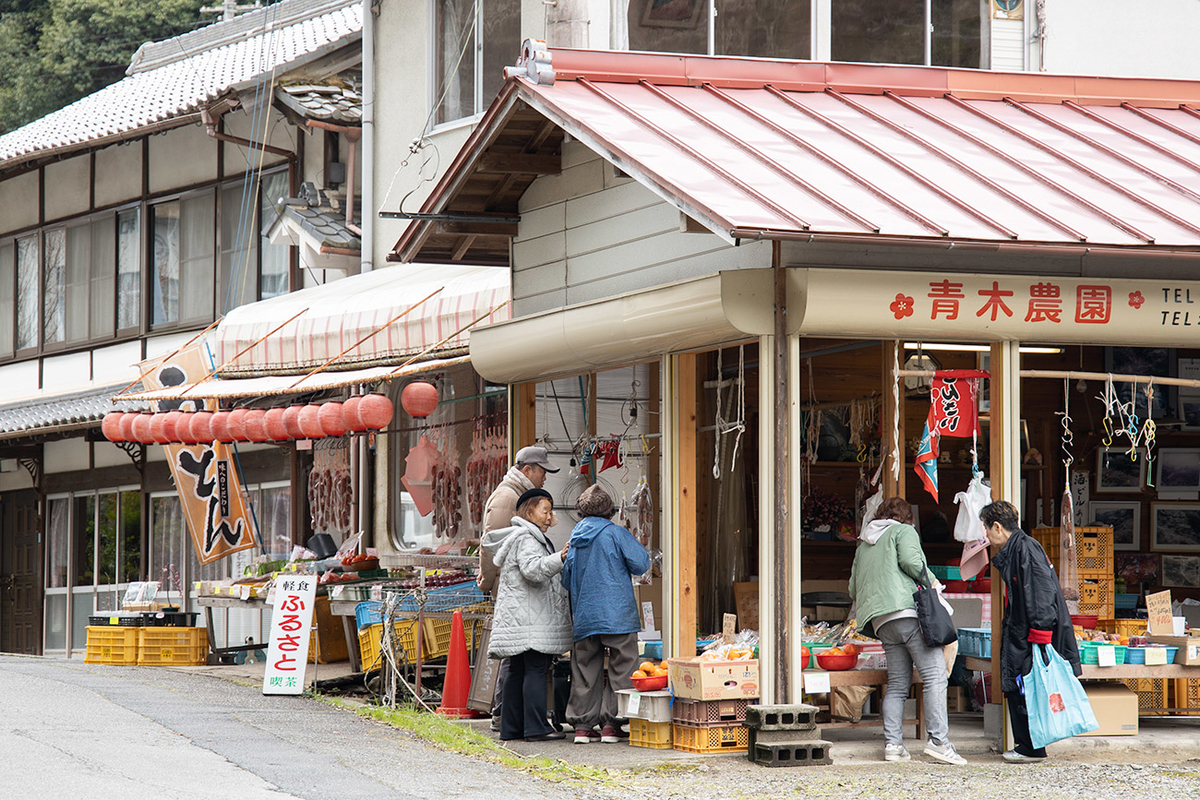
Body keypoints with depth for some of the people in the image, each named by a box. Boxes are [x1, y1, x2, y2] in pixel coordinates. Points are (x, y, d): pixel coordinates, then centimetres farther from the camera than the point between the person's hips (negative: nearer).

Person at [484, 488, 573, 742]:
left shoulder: (531, 538, 24)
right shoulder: (525, 539, -10)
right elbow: (533, 569, -27)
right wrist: (560, 558, -36)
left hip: (519, 620, 11)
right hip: (530, 619, -11)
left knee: (518, 672, 10)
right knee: (536, 670, -12)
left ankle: (511, 728, 10)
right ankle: (536, 728, -16)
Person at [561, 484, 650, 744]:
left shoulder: (575, 539, 8)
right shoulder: (616, 533, -5)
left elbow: (566, 579, 15)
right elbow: (641, 564, -7)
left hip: (583, 615, 5)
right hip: (618, 614, -4)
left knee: (585, 669, 10)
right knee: (621, 669, 2)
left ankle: (582, 724, 10)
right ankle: (611, 724, -2)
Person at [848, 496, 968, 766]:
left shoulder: (863, 545, 27)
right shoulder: (904, 532, 8)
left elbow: (854, 589, 25)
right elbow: (910, 561, -11)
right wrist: (930, 580, 4)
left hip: (881, 622, 7)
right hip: (909, 611, -7)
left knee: (897, 683, 10)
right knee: (934, 676, -11)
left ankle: (892, 743, 1)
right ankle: (938, 740, -21)